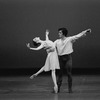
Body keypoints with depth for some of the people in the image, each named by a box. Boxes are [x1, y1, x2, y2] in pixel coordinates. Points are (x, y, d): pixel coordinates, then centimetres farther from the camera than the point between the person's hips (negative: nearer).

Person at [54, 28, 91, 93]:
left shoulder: (70, 39, 0)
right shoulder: (57, 41, 10)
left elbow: (78, 36, -3)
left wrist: (86, 31, -8)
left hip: (68, 57, -3)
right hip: (61, 58, 3)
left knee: (69, 73, -1)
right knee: (60, 74, 5)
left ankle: (70, 88, 6)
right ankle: (58, 88, 10)